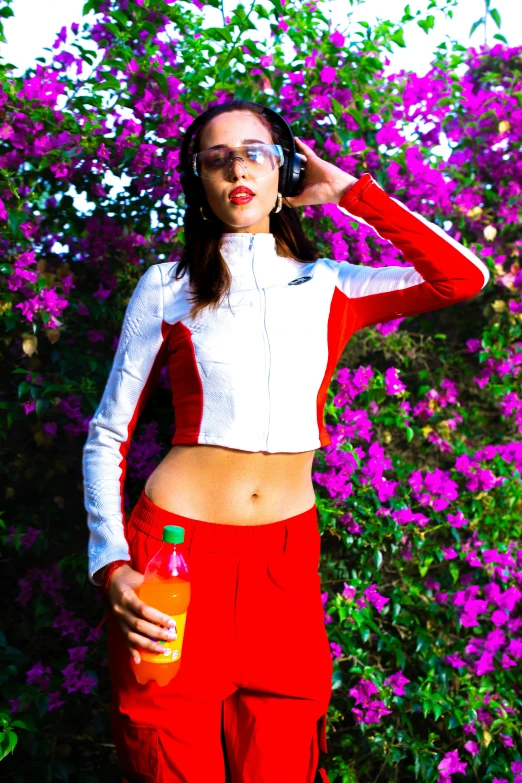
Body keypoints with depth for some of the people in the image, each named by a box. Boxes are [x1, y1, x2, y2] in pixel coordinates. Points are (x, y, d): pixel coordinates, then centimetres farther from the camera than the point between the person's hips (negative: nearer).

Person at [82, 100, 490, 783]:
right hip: (178, 552, -2)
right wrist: (113, 566, -10)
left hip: (288, 560, 2)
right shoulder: (167, 287, 4)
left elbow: (465, 278, -4)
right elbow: (108, 435, 3)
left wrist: (351, 191, 2)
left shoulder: (328, 286, 9)